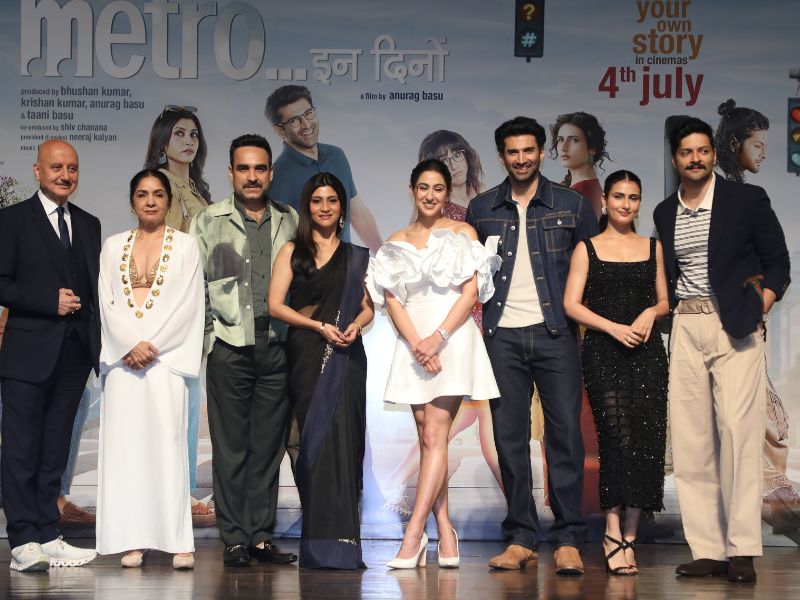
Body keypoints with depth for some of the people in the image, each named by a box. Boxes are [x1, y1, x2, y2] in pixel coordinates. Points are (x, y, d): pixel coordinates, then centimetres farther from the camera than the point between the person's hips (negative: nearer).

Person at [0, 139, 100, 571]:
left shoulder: (88, 224, 17)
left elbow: (95, 287, 16)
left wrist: (99, 343, 5)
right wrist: (50, 303, -14)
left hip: (74, 354, 5)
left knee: (55, 451, 9)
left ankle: (47, 538, 13)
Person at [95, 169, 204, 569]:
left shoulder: (185, 246, 8)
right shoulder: (113, 247, 14)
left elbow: (188, 304, 0)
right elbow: (107, 303, 6)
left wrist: (151, 345, -9)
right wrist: (131, 344, -9)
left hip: (166, 357, -2)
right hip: (121, 356, 2)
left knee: (168, 442, -9)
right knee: (125, 443, -2)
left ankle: (179, 543, -10)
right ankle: (132, 541, -1)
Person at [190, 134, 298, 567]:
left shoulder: (290, 221, 13)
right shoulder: (208, 222, 7)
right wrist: (203, 337, -2)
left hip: (278, 346, 2)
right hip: (230, 346, -2)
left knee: (269, 444, 4)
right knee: (230, 445, -1)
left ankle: (262, 535, 10)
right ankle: (234, 539, 4)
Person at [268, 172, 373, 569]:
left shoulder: (356, 256, 16)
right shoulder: (292, 252, 10)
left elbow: (368, 306, 13)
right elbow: (276, 305, 1)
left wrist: (355, 326, -10)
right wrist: (320, 326, -10)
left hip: (346, 357, 1)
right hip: (307, 356, -1)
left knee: (342, 438, -8)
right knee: (315, 439, -4)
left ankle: (338, 543, -7)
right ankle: (319, 544, -1)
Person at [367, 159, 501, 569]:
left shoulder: (463, 233, 6)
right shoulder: (396, 242, 14)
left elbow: (471, 291, -3)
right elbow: (392, 298, 5)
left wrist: (436, 338, -13)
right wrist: (417, 344, -10)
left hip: (453, 337, -4)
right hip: (414, 343, 4)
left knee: (434, 435, -11)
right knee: (427, 438, 2)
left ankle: (413, 535, -15)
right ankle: (444, 532, 6)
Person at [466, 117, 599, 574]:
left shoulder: (571, 205, 5)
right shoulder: (481, 209, 10)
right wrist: (478, 319, 9)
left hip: (555, 333, -2)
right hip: (502, 336, 2)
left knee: (565, 432, -6)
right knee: (510, 436, 2)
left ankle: (569, 540, -2)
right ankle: (521, 539, 9)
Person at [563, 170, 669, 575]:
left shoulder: (653, 248, 15)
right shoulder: (587, 248, 7)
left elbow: (665, 301, 16)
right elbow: (572, 304, -1)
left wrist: (650, 313, -7)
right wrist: (614, 327, -14)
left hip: (647, 351, 3)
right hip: (603, 352, -3)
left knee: (647, 439, -4)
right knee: (618, 436, -17)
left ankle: (628, 537, 4)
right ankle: (613, 535, -11)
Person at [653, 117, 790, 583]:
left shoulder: (746, 199, 2)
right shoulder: (665, 213, 14)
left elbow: (778, 263, 3)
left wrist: (755, 314, -6)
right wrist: (666, 316, 6)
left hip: (734, 328, -4)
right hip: (685, 330, 4)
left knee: (739, 433, -11)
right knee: (691, 440, -1)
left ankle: (741, 549, -8)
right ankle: (707, 549, 1)